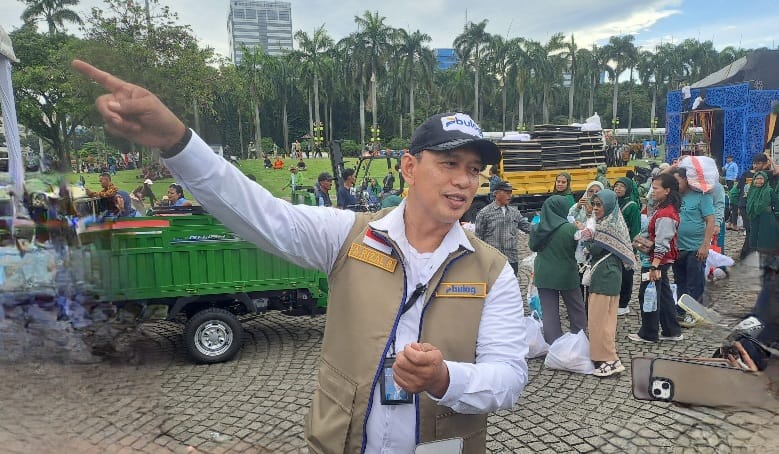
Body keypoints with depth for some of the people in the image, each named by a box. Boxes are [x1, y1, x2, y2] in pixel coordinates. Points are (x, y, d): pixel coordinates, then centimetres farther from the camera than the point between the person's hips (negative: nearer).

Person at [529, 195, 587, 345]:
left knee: (549, 313, 7)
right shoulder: (571, 228, -18)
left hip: (544, 275, 2)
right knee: (577, 311, 16)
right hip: (567, 275, -2)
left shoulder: (536, 229, -7)